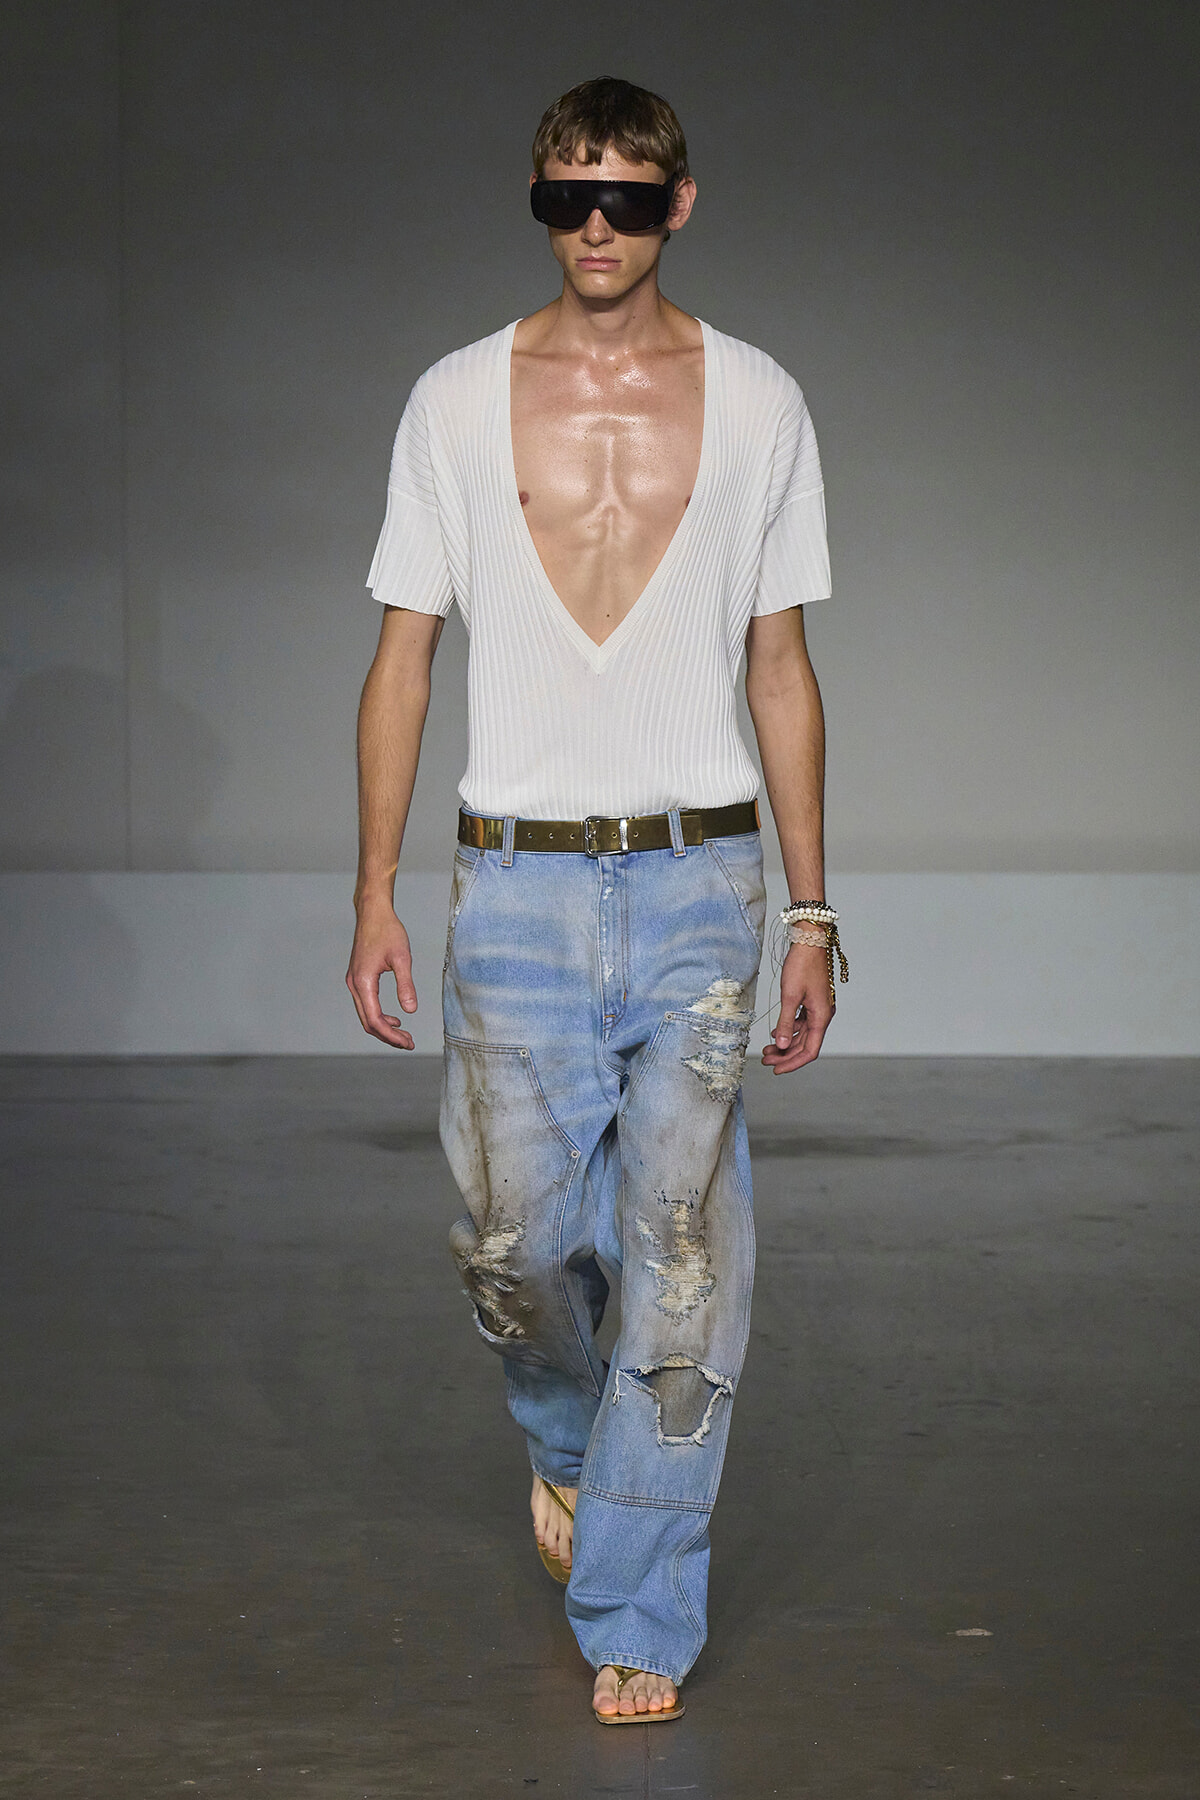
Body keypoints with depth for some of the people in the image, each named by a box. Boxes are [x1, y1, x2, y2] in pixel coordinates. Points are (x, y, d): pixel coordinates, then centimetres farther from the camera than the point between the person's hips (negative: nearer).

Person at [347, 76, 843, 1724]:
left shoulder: (757, 403, 6)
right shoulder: (458, 401, 5)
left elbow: (782, 672, 9)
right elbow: (403, 659, 7)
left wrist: (811, 914, 6)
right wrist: (373, 895, 1)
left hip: (697, 880, 0)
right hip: (518, 887, 0)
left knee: (683, 1260, -3)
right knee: (513, 1244, 3)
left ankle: (636, 1622, 8)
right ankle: (567, 1434, 38)